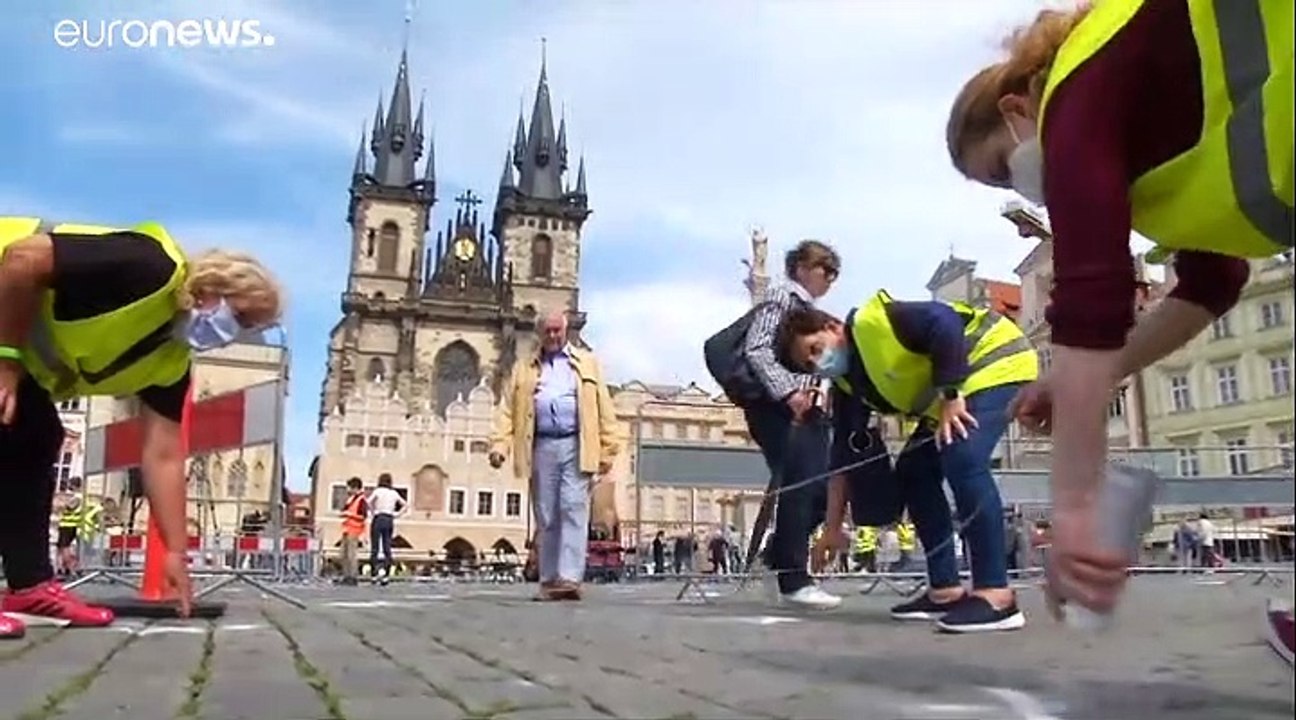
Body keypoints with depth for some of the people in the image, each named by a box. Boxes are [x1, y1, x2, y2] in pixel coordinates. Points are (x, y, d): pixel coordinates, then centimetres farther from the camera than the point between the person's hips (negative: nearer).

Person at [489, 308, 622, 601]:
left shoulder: (586, 362, 15)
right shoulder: (524, 368, 19)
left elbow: (604, 408, 8)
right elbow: (507, 409, 10)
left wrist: (607, 450, -1)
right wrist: (500, 445, -6)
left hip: (576, 446, -2)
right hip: (542, 447, 2)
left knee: (573, 510, -12)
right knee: (546, 518, 3)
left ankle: (570, 578, -16)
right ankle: (549, 581, 9)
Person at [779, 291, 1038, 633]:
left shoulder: (872, 322, -22)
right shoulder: (847, 386, 3)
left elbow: (944, 323, -29)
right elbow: (844, 453, 5)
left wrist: (951, 396, -27)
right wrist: (833, 527, 6)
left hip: (996, 360, -9)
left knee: (962, 461, -28)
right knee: (912, 471, 3)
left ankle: (996, 595, -26)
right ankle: (945, 590, 5)